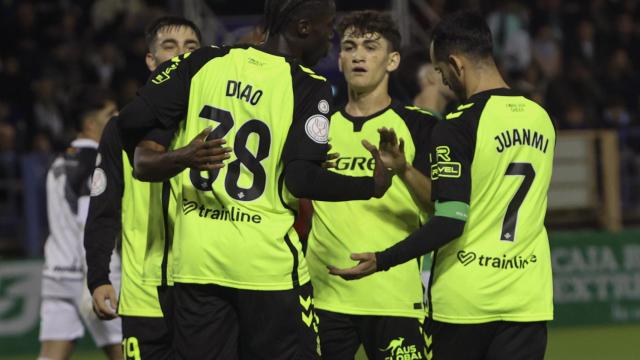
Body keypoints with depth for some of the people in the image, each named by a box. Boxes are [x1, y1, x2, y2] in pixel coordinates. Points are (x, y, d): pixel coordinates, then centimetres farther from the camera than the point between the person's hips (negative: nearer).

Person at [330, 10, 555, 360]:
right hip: (528, 299, 5)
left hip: (464, 297, -5)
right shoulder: (541, 119, 7)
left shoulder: (457, 126, -13)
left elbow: (450, 222, -19)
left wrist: (381, 261, -11)